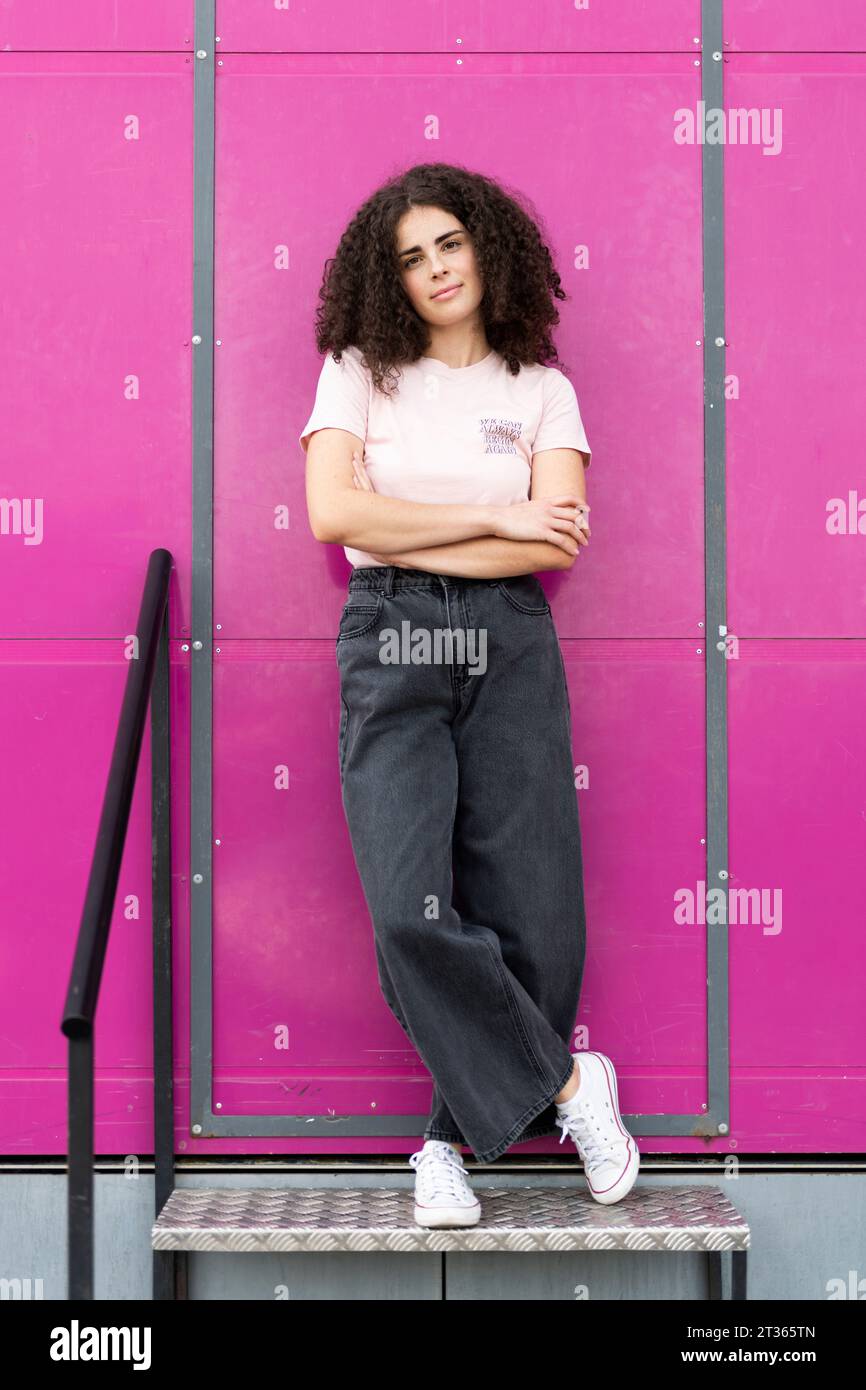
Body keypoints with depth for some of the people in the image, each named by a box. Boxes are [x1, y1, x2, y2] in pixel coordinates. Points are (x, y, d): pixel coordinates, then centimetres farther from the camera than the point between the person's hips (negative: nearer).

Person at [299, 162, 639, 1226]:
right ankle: (566, 1084, 5)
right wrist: (495, 518, -5)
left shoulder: (543, 389, 12)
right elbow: (333, 510, -6)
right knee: (411, 912, -15)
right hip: (390, 649, -1)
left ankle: (454, 1138, 15)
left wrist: (405, 537, -8)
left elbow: (559, 541, -2)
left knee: (526, 915, -3)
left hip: (510, 647, 1)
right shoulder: (360, 373, 11)